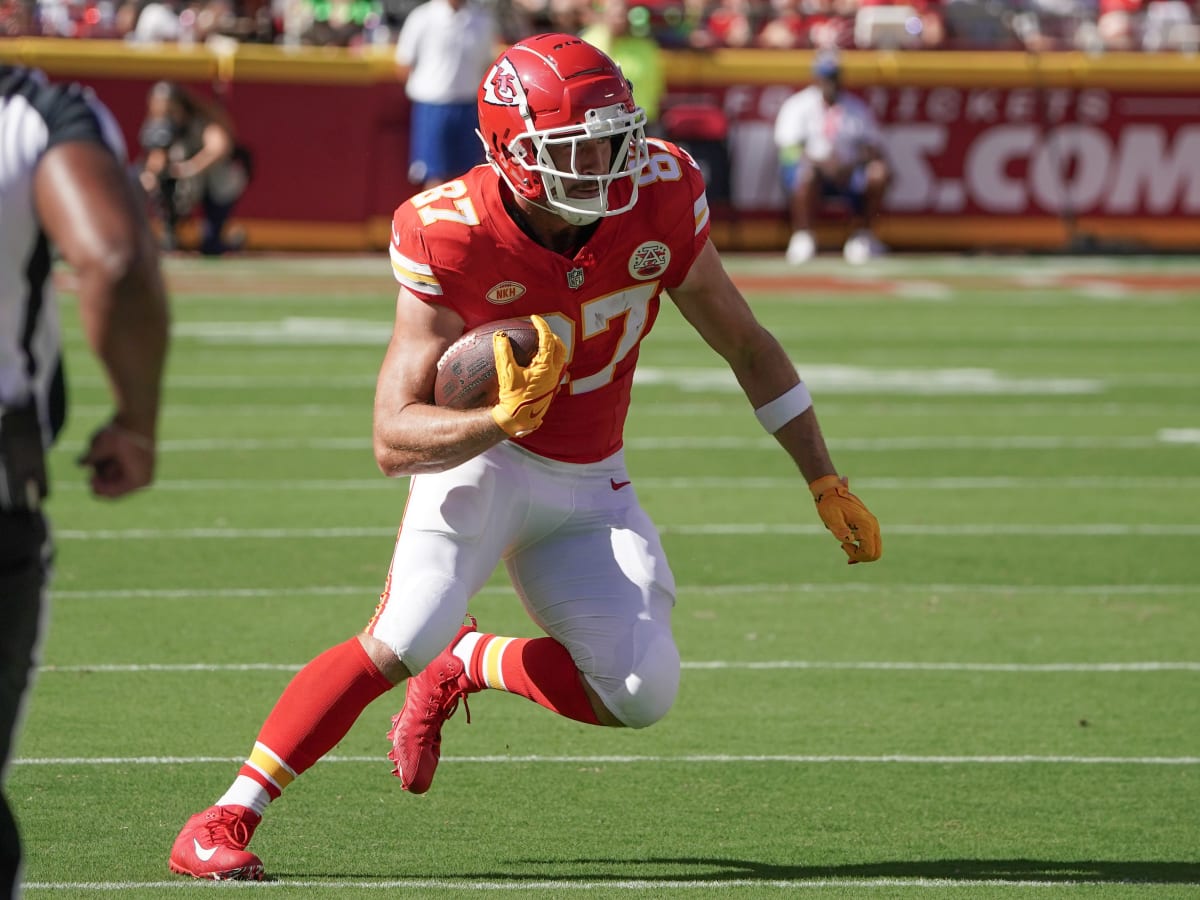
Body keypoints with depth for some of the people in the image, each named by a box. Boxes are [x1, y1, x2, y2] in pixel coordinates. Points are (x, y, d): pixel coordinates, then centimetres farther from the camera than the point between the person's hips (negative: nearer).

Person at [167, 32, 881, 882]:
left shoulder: (658, 199, -15)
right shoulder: (454, 238, -24)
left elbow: (747, 346, 1)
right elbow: (393, 439, -24)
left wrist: (829, 487, 4)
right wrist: (503, 420, -43)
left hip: (589, 486, 4)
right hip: (481, 457, -4)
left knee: (642, 695, -11)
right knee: (404, 638, -27)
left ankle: (465, 668, 17)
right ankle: (222, 824, -19)